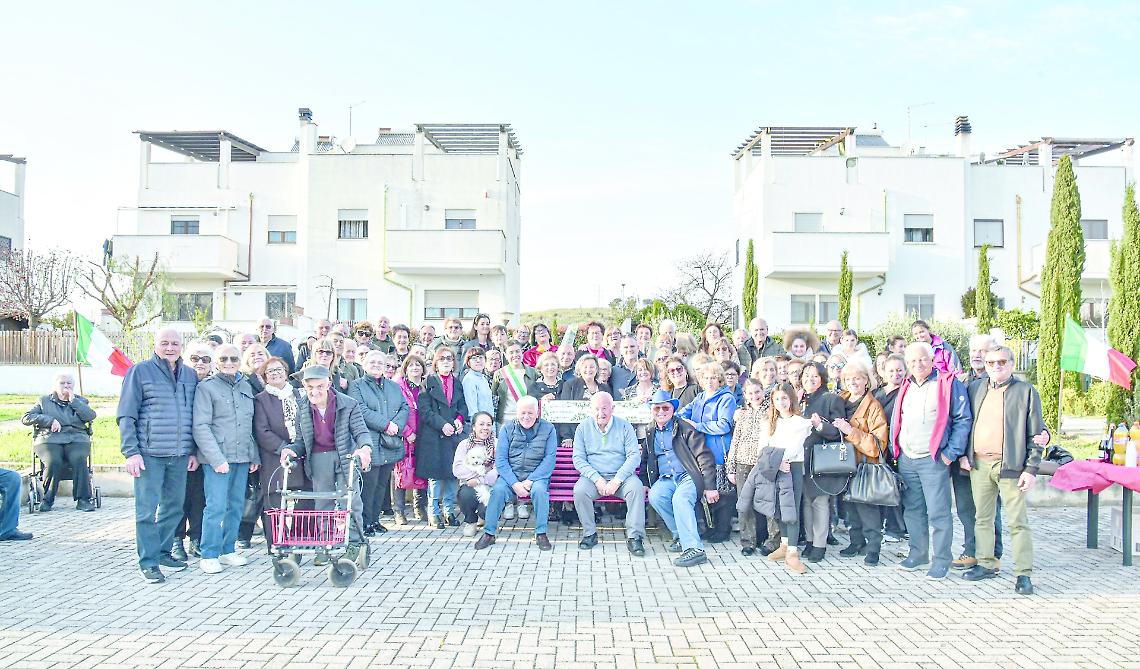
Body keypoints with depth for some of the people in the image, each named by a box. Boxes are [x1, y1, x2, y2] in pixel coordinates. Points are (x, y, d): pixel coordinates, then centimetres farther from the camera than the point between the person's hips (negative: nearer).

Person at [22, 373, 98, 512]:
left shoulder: (80, 400, 23)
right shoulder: (44, 401, 21)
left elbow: (90, 416, 4)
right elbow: (26, 418, 9)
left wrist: (73, 401, 1)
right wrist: (50, 420, -4)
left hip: (76, 439, 0)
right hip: (50, 439, 0)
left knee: (79, 460, -31)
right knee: (54, 462, -32)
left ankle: (83, 499, -29)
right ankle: (47, 499, -17)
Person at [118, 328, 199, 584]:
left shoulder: (190, 376, 12)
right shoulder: (140, 371, -1)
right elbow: (126, 415, -4)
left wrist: (194, 451, 11)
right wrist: (131, 452, -11)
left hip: (180, 455, 5)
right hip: (149, 454, -5)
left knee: (174, 506, 12)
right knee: (147, 508, -2)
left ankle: (162, 551, 26)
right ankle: (148, 561, 5)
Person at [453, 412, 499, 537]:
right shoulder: (464, 444, 9)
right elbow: (457, 470, -5)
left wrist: (480, 480, -20)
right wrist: (482, 471, -13)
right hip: (469, 486, 1)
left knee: (486, 510, -29)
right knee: (466, 494, -33)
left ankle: (487, 519, 14)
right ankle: (470, 522, 0)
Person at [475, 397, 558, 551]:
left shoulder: (548, 429, 0)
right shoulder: (507, 429, 3)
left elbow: (549, 459, -6)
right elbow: (500, 460, -2)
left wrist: (531, 480, -17)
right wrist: (514, 483, -16)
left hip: (536, 475, -1)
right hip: (511, 475, 1)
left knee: (539, 489, -32)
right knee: (498, 489, -27)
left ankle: (541, 534, -17)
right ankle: (489, 533, -14)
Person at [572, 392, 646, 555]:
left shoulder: (624, 426, 4)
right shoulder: (583, 428, 7)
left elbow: (634, 456, -3)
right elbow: (578, 459, 2)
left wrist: (617, 480, -16)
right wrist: (596, 479, -14)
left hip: (621, 476, 0)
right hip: (593, 476, 1)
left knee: (637, 487, -31)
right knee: (579, 490, -30)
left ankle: (634, 536, -24)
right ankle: (590, 534, -12)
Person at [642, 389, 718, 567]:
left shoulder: (686, 429, 1)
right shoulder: (650, 433, 17)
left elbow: (705, 457, -3)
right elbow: (645, 460, 28)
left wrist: (710, 487, -11)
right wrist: (644, 483, 10)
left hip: (689, 477, -4)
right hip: (665, 479, 5)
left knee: (680, 498, -35)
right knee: (655, 496, -28)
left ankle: (693, 548, -39)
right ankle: (681, 536, -12)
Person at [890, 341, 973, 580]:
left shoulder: (949, 384, -4)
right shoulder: (906, 387, 15)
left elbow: (963, 420, -7)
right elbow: (896, 421, 22)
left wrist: (951, 453, -11)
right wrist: (894, 449, 12)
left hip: (933, 460, -6)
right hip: (906, 460, 6)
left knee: (938, 513, -5)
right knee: (912, 510, 12)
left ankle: (941, 560, 6)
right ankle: (918, 554, 24)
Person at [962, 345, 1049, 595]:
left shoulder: (1026, 392, -2)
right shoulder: (975, 389, 11)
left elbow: (1036, 435, -2)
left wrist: (1031, 469, -8)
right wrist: (964, 454, 7)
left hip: (1010, 466, -4)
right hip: (979, 464, 4)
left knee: (1017, 522, -1)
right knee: (983, 518, 12)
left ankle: (1024, 573, 5)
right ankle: (986, 564, 23)